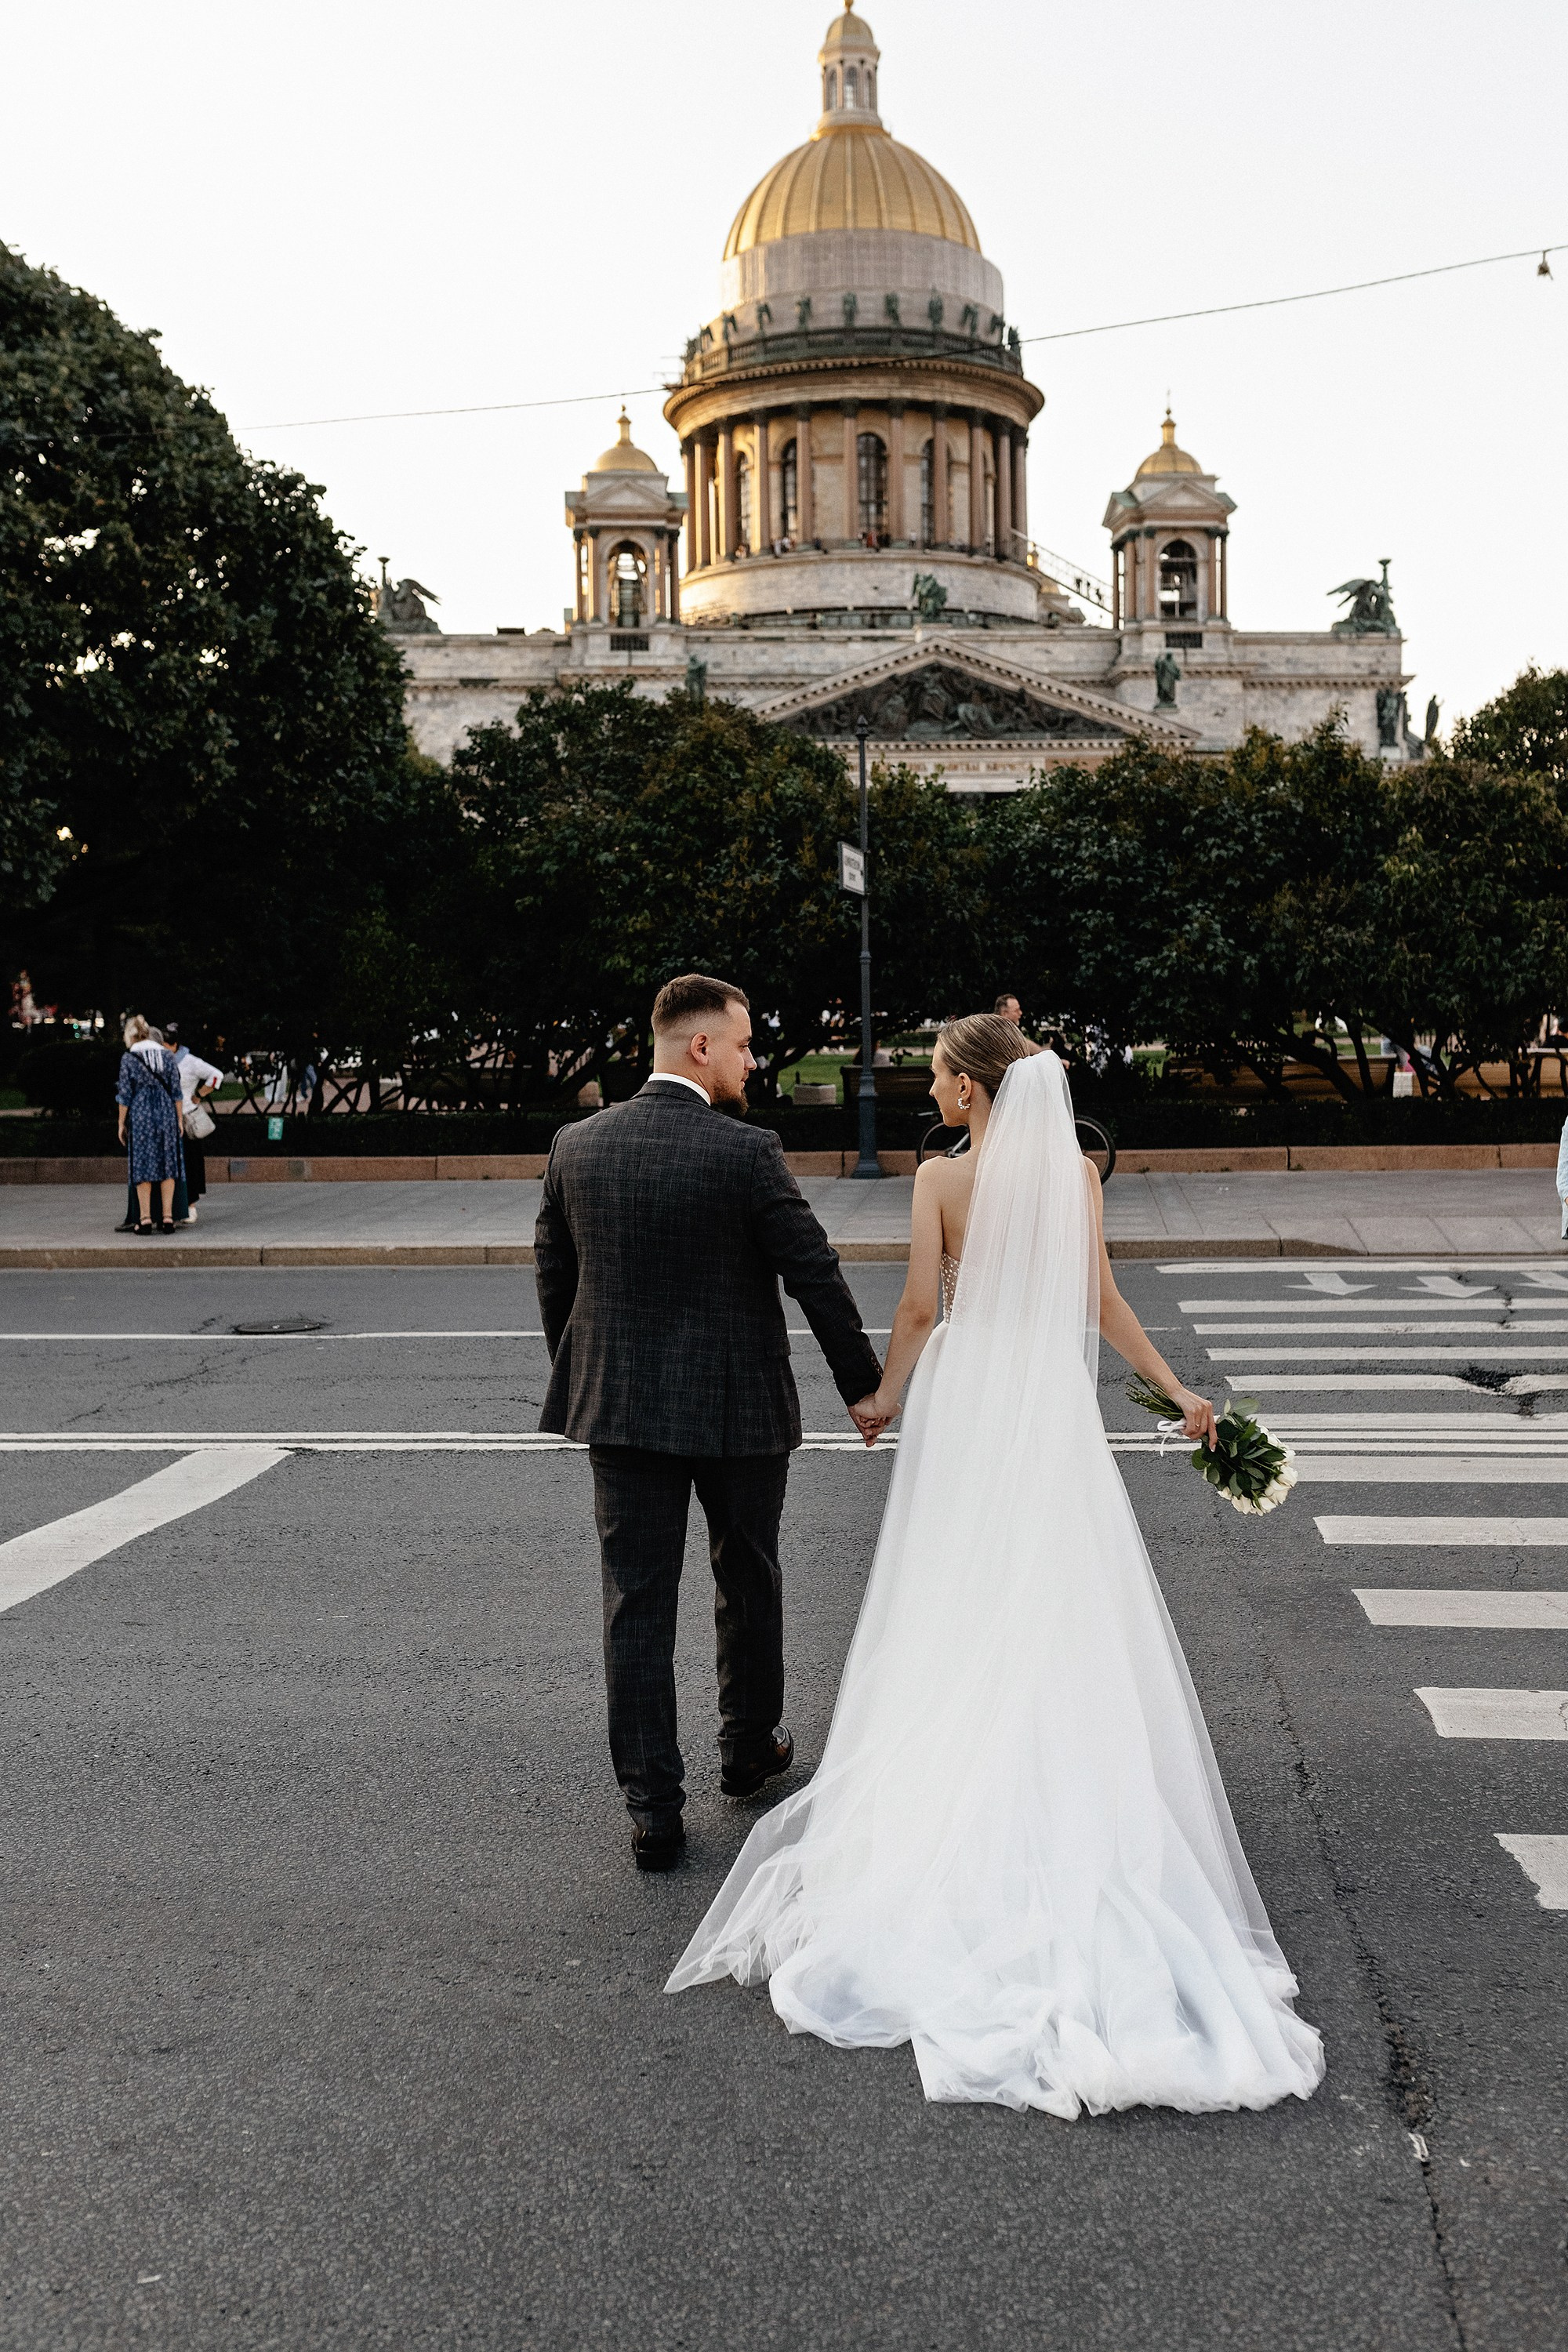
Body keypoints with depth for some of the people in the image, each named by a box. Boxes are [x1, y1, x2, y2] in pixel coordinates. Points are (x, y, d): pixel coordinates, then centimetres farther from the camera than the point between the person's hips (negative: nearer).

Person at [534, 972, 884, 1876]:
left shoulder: (578, 1146, 0)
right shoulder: (748, 1152, -14)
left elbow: (553, 1274, 9)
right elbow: (815, 1274, -11)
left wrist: (580, 1379, 23)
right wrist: (863, 1383, 1)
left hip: (619, 1404, 3)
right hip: (738, 1407, -3)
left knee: (637, 1604, 5)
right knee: (749, 1581, 19)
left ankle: (654, 1807, 5)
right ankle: (751, 1748, 37)